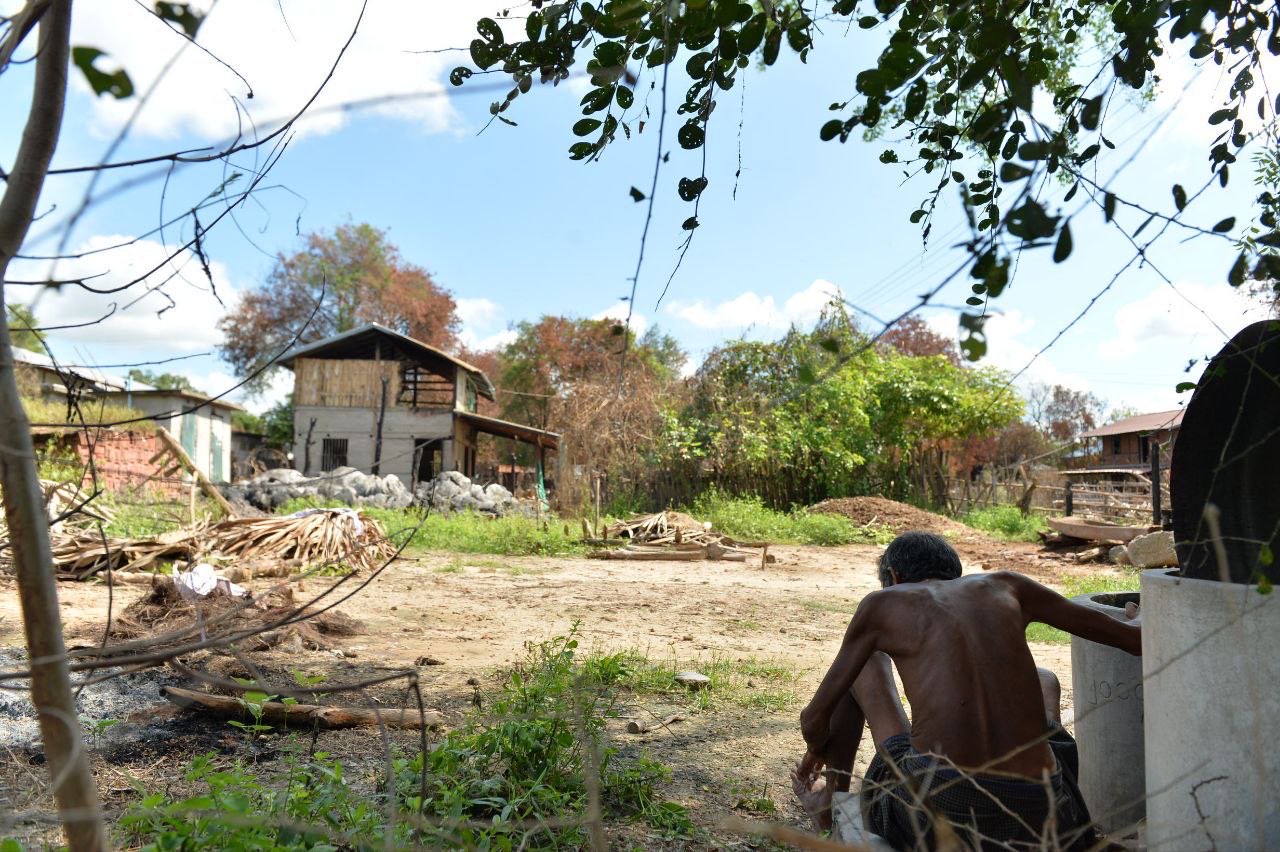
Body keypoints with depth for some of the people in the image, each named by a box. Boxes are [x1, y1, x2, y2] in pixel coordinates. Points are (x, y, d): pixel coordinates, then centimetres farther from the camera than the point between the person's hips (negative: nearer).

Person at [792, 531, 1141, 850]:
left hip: (935, 813, -2)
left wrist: (817, 750, 36)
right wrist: (1139, 621, 46)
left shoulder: (882, 602, 8)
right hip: (1036, 819, 3)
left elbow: (815, 718, 11)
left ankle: (832, 801, 34)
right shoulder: (1004, 585, 14)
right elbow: (1136, 638, 21)